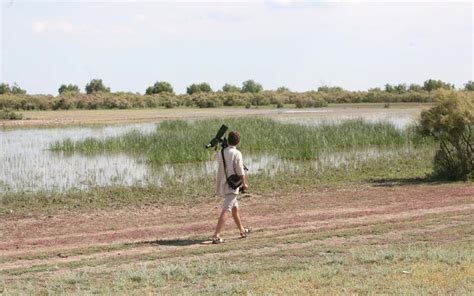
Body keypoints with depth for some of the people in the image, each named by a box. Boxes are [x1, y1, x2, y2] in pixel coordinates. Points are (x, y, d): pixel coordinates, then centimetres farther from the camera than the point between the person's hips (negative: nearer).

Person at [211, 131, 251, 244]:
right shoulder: (236, 154, -13)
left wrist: (223, 146, 22)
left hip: (221, 185, 8)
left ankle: (242, 230, 38)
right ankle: (216, 236, -24)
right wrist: (244, 183, 2)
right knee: (226, 210, -13)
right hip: (231, 186, -8)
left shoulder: (220, 153, 5)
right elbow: (240, 172, -13)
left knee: (235, 207, 24)